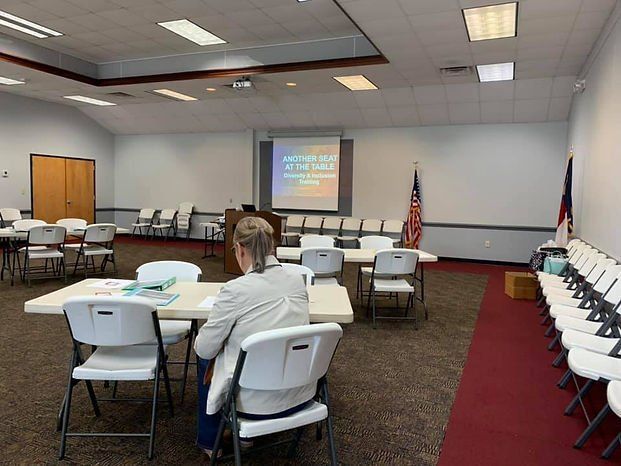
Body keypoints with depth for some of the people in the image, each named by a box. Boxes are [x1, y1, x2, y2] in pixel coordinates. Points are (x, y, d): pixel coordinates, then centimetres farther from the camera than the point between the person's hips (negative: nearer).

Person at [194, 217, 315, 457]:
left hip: (258, 403, -5)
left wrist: (200, 340, 14)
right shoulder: (297, 280, -2)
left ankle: (209, 441, 38)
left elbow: (204, 348, -9)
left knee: (207, 359, 24)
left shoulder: (236, 289, -21)